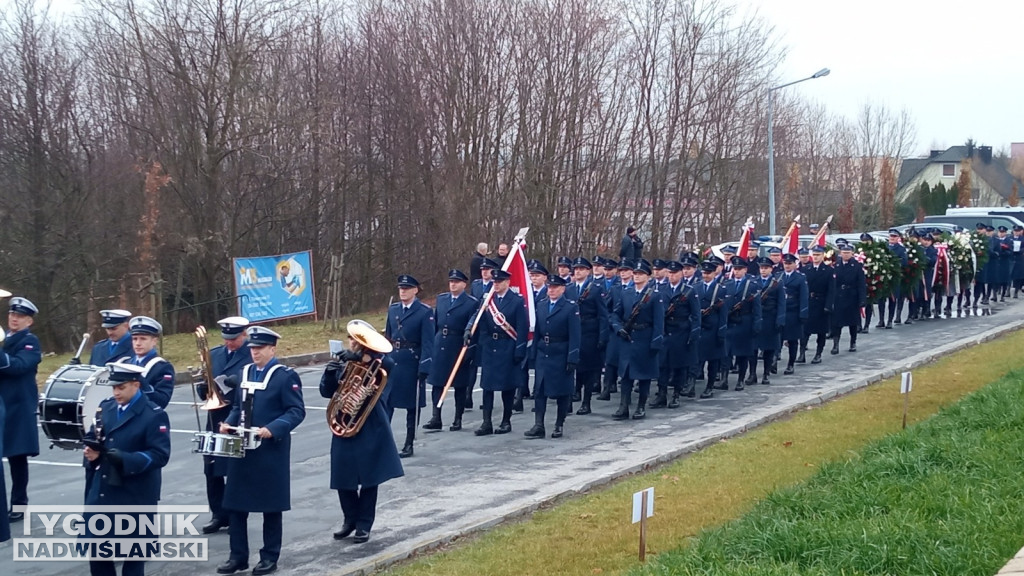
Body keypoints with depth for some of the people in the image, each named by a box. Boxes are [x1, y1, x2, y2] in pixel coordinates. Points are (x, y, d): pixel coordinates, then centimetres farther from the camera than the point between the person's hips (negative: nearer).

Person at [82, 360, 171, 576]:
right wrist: (91, 451, -7)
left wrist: (125, 459, -28)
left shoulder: (154, 415, -11)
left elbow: (160, 455, -16)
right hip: (101, 494, 6)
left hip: (135, 498, -6)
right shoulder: (106, 408, 9)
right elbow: (92, 439, 17)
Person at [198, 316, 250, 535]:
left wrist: (239, 382, -28)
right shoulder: (214, 354, 12)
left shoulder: (253, 355, -5)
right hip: (215, 420, 5)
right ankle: (219, 515, 17)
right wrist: (203, 389, -10)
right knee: (212, 470, 7)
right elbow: (203, 385, 13)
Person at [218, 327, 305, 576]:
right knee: (235, 503, 7)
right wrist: (228, 423, -1)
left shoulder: (286, 376, -8)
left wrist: (272, 429, -25)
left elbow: (297, 411, -12)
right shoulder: (245, 372, 12)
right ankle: (238, 556, 17)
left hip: (271, 451, -6)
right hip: (241, 448, 6)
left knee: (271, 505, 4)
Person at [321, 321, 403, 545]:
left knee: (369, 476, 4)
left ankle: (364, 524, 15)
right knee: (343, 477, 6)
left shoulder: (378, 363, -6)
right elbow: (326, 391, -2)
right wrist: (330, 371, -18)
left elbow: (389, 365, -29)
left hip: (370, 428, -3)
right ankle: (350, 519, 25)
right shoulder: (343, 361, 3)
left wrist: (367, 358, -32)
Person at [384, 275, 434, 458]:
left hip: (412, 365, -5)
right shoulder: (393, 310, 9)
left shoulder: (425, 312, -8)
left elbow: (427, 343, -11)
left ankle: (409, 445, 15)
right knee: (384, 403, 0)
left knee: (412, 406, 6)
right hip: (392, 362, 5)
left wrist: (424, 369, -17)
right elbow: (387, 337, 14)